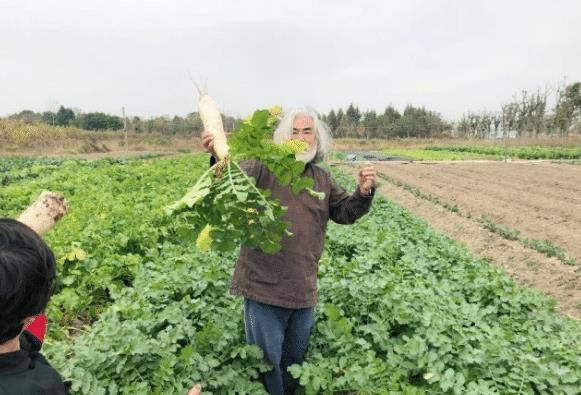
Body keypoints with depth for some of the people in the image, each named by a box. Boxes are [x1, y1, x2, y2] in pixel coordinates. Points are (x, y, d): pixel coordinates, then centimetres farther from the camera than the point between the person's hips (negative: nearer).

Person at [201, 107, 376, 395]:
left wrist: (363, 193, -11)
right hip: (264, 284, -5)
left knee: (297, 358, 25)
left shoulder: (322, 179, 9)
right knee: (265, 360, 11)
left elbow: (346, 213, 9)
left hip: (303, 289, 5)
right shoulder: (263, 167, -8)